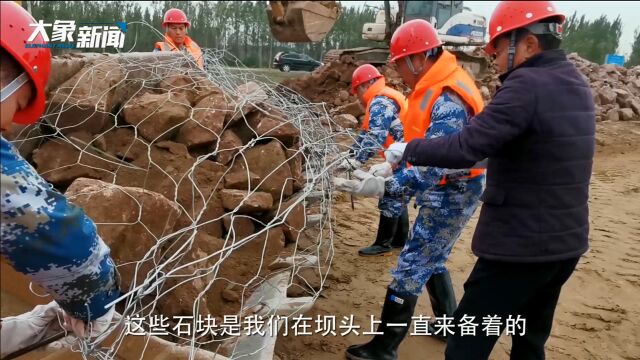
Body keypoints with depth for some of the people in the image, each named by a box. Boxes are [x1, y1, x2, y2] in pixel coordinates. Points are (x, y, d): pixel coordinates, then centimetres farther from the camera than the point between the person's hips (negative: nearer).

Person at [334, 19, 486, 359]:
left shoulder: (448, 100, -27)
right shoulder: (436, 86, 5)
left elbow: (435, 167, -34)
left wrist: (382, 186, -40)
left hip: (451, 194, -10)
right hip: (444, 191, 10)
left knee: (410, 268, -4)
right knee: (432, 261, 22)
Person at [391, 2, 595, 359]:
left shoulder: (527, 85, -19)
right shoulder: (577, 85, 10)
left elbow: (464, 149, -25)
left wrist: (407, 150, -11)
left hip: (519, 246, -9)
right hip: (567, 242, 9)